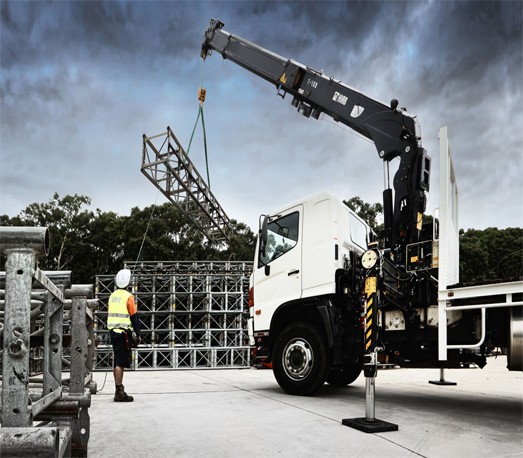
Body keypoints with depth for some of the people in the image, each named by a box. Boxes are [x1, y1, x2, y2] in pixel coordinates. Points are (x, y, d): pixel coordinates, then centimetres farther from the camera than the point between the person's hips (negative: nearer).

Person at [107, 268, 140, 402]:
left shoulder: (112, 296, 12)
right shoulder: (128, 297, -11)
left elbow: (109, 315, 17)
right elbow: (134, 317, -11)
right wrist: (138, 335, -6)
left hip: (113, 332, 8)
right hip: (124, 333, -8)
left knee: (117, 362, 14)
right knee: (121, 363, -8)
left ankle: (119, 390, 22)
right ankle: (119, 393, -7)